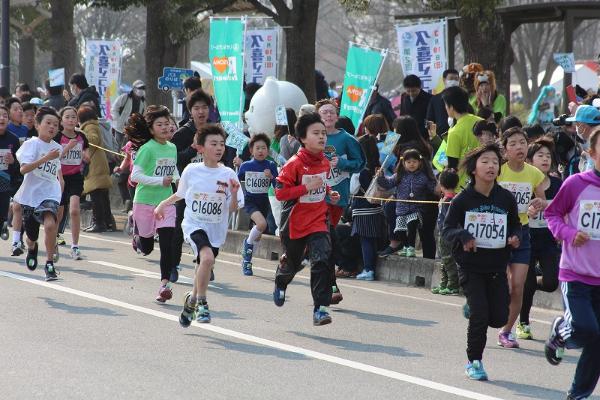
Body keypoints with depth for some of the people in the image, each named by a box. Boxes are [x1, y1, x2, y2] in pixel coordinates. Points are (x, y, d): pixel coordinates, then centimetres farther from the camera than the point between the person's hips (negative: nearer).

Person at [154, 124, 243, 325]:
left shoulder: (228, 175, -5)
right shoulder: (191, 171, -4)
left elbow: (232, 209, -2)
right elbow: (181, 194, 16)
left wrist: (234, 194, -20)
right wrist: (163, 204, 20)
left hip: (216, 231, 2)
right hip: (194, 225, -2)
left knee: (202, 269, 10)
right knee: (207, 257, -28)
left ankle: (192, 299, 40)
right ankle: (201, 302, -13)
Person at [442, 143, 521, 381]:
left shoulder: (506, 198, 0)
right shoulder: (463, 199, -8)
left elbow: (515, 225, 14)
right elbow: (447, 229, -4)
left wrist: (514, 237, -8)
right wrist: (463, 236, -24)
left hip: (497, 266, 3)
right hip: (471, 265, -3)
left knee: (500, 317, 0)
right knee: (480, 315, -10)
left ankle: (473, 309, 33)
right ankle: (474, 362, 9)